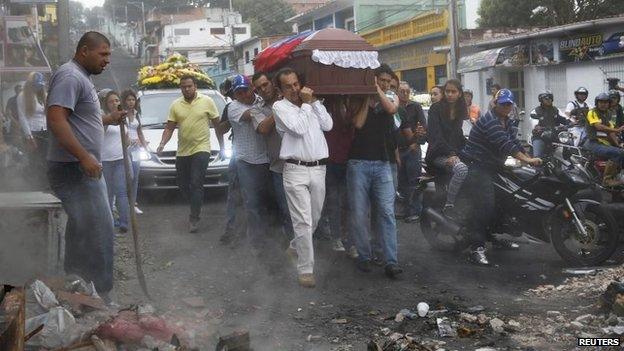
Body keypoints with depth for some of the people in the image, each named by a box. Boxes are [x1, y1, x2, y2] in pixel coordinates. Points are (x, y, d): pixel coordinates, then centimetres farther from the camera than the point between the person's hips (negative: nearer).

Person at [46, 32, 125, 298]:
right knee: (99, 230, -9)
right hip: (75, 169, -11)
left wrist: (109, 119, 14)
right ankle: (99, 295, -2)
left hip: (82, 169, 11)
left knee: (81, 231, 15)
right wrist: (84, 156, -27)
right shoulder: (70, 77, -14)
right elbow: (55, 118, -25)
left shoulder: (82, 77, 18)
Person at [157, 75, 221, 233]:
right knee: (183, 185, 10)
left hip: (201, 149, -4)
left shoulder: (207, 101, -2)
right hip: (182, 152, 4)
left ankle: (194, 218, -4)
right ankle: (196, 207, 34)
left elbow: (217, 124, 4)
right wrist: (162, 144, -10)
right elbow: (169, 128, 7)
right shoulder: (175, 105, 6)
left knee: (196, 184, -11)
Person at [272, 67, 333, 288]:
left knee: (314, 218, 17)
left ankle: (295, 248, 41)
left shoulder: (312, 104, 16)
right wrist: (305, 103, -6)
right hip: (296, 170, -5)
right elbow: (298, 128, -15)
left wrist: (314, 101, 2)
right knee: (303, 222, -8)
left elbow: (328, 125, 3)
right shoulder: (280, 106, -2)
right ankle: (305, 269, -1)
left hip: (318, 169, 5)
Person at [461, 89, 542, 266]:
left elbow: (515, 142, 13)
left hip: (492, 168, 11)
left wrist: (531, 160, 1)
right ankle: (476, 248, -25)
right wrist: (528, 160, -29)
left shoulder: (506, 123, 17)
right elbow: (505, 144, -26)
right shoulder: (489, 121, -17)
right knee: (484, 204, -22)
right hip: (476, 167, -11)